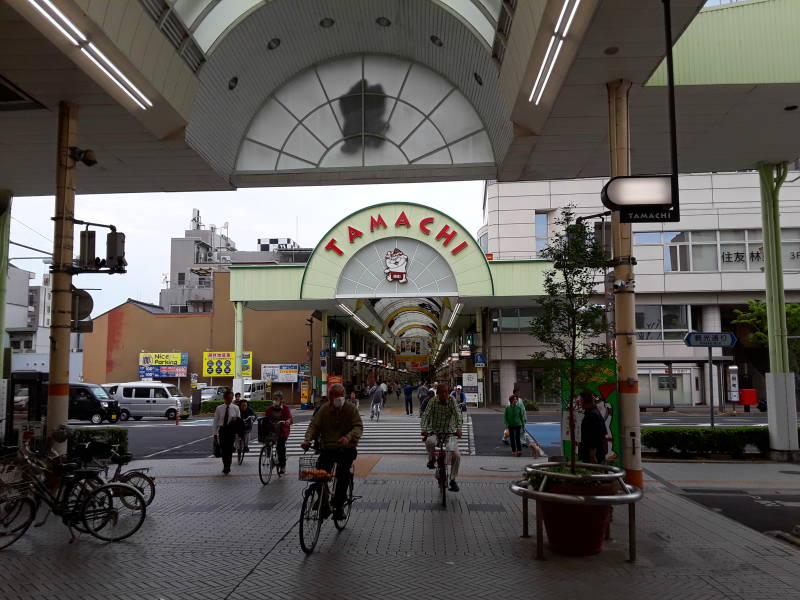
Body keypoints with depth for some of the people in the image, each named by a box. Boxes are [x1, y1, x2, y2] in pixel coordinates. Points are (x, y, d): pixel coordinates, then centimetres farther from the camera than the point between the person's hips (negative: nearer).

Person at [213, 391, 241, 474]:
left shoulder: (235, 408, 1)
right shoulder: (219, 408, 1)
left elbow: (239, 420, 7)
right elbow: (216, 421, 4)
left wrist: (236, 420, -18)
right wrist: (215, 433, 1)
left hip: (231, 430, -1)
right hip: (222, 430, 1)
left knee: (229, 449, -4)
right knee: (223, 449, 5)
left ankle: (227, 467, 5)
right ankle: (226, 466, 24)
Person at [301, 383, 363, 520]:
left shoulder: (351, 409, -2)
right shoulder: (324, 410, 3)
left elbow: (358, 427, -11)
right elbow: (314, 425, -3)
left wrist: (348, 437, -31)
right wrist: (307, 439, -22)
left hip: (346, 449, -2)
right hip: (327, 449, 2)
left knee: (343, 473, -23)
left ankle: (339, 505, -9)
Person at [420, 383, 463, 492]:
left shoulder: (452, 400, -8)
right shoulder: (433, 402, -6)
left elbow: (458, 415, -18)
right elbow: (426, 415, -15)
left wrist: (458, 429, -34)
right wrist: (424, 429, -32)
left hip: (450, 433, 1)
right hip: (435, 432, -1)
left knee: (456, 455, -16)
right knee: (429, 442, -35)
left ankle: (453, 480, 5)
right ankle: (432, 459, -3)